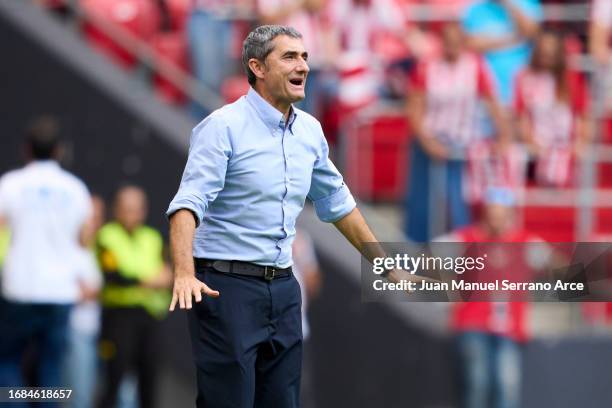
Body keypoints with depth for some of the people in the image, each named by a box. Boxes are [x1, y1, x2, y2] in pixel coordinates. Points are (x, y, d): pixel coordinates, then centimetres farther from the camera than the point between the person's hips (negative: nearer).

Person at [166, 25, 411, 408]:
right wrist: (184, 274, -35)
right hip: (226, 286, -7)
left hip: (283, 289, 7)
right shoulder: (224, 127, -10)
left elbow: (337, 203, 24)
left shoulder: (310, 130, 11)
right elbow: (189, 202, -20)